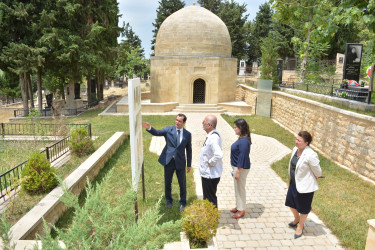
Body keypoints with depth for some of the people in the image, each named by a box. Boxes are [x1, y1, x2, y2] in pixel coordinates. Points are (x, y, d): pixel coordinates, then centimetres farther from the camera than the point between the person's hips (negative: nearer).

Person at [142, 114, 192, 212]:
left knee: (182, 184, 10)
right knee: (167, 183, 14)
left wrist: (189, 164, 6)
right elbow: (157, 133, -18)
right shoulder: (168, 129, -3)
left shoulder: (187, 134, 0)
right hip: (168, 161, 0)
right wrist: (149, 128, -39)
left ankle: (182, 203, 31)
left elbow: (189, 150, 5)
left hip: (180, 162, 0)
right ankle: (169, 201, 37)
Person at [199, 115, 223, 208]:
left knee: (210, 198, 6)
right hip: (207, 173, 10)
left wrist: (211, 163, -25)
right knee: (207, 198, 24)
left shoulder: (213, 138, -27)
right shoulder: (211, 135, 5)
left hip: (210, 175, -10)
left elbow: (219, 155, -41)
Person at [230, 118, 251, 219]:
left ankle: (241, 210, 20)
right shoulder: (241, 138, 6)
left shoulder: (244, 141, -24)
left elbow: (242, 157, -25)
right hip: (237, 167, 10)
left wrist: (238, 171, -22)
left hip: (241, 168, -10)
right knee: (237, 188, 21)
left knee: (240, 188, 5)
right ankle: (238, 206, 36)